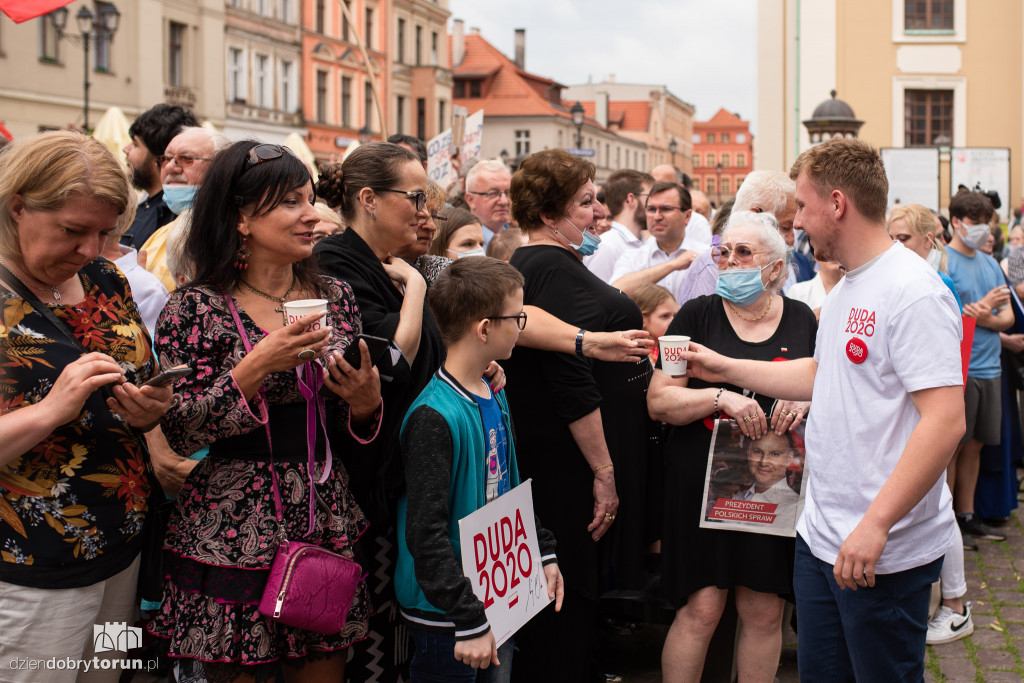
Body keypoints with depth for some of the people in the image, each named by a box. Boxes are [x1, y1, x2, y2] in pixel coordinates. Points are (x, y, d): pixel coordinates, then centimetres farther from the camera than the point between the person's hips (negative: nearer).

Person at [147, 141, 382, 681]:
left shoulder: (335, 298, 7)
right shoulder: (196, 308, -7)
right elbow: (175, 434, -12)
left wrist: (366, 404, -9)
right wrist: (256, 368, -21)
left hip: (327, 529, 4)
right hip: (231, 534, -4)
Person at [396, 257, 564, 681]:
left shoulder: (494, 398, 7)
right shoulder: (435, 417, -22)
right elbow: (425, 534, -24)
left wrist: (543, 552, 15)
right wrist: (469, 621, -23)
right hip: (446, 615, -8)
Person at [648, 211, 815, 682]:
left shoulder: (802, 320, 9)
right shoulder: (697, 315, 1)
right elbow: (658, 401, -5)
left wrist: (808, 401, -8)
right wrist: (721, 397, -20)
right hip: (704, 483, -2)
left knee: (765, 611, 7)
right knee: (700, 608, -3)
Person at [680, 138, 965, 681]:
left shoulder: (912, 292, -19)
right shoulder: (845, 290, 13)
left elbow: (945, 420, -25)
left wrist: (875, 525, -28)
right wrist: (723, 368, 27)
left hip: (884, 554, -9)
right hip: (821, 535, 9)